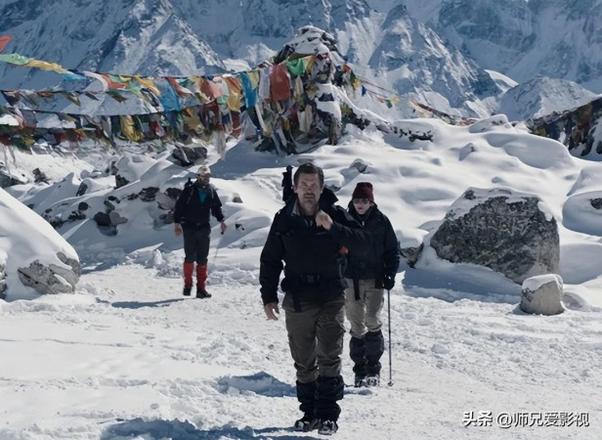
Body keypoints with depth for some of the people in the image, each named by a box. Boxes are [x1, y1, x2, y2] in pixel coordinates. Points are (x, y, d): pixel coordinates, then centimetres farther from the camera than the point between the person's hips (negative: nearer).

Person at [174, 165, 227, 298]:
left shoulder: (211, 190, 9)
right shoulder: (189, 189, -3)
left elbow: (216, 207, 18)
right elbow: (179, 206, -3)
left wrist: (221, 220, 3)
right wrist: (177, 222, -9)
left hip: (204, 228, 3)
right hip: (189, 228, -3)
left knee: (202, 259, 2)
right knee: (190, 257, -4)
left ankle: (201, 288, 5)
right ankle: (187, 284, 11)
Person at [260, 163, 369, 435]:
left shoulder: (335, 214, -1)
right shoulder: (284, 219, 3)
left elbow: (361, 240, -13)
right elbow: (270, 259, 9)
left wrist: (333, 227, -27)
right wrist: (268, 296, 5)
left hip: (331, 298, -2)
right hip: (297, 300, 2)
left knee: (329, 359, -8)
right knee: (304, 362, 8)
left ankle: (328, 415, -2)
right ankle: (310, 413, 18)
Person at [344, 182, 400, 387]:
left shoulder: (381, 221, 1)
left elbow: (392, 249, 6)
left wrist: (390, 274, -5)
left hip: (375, 278, -2)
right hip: (351, 279, 2)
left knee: (372, 320, -12)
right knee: (356, 324, 3)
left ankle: (373, 366, -1)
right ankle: (360, 368, 10)